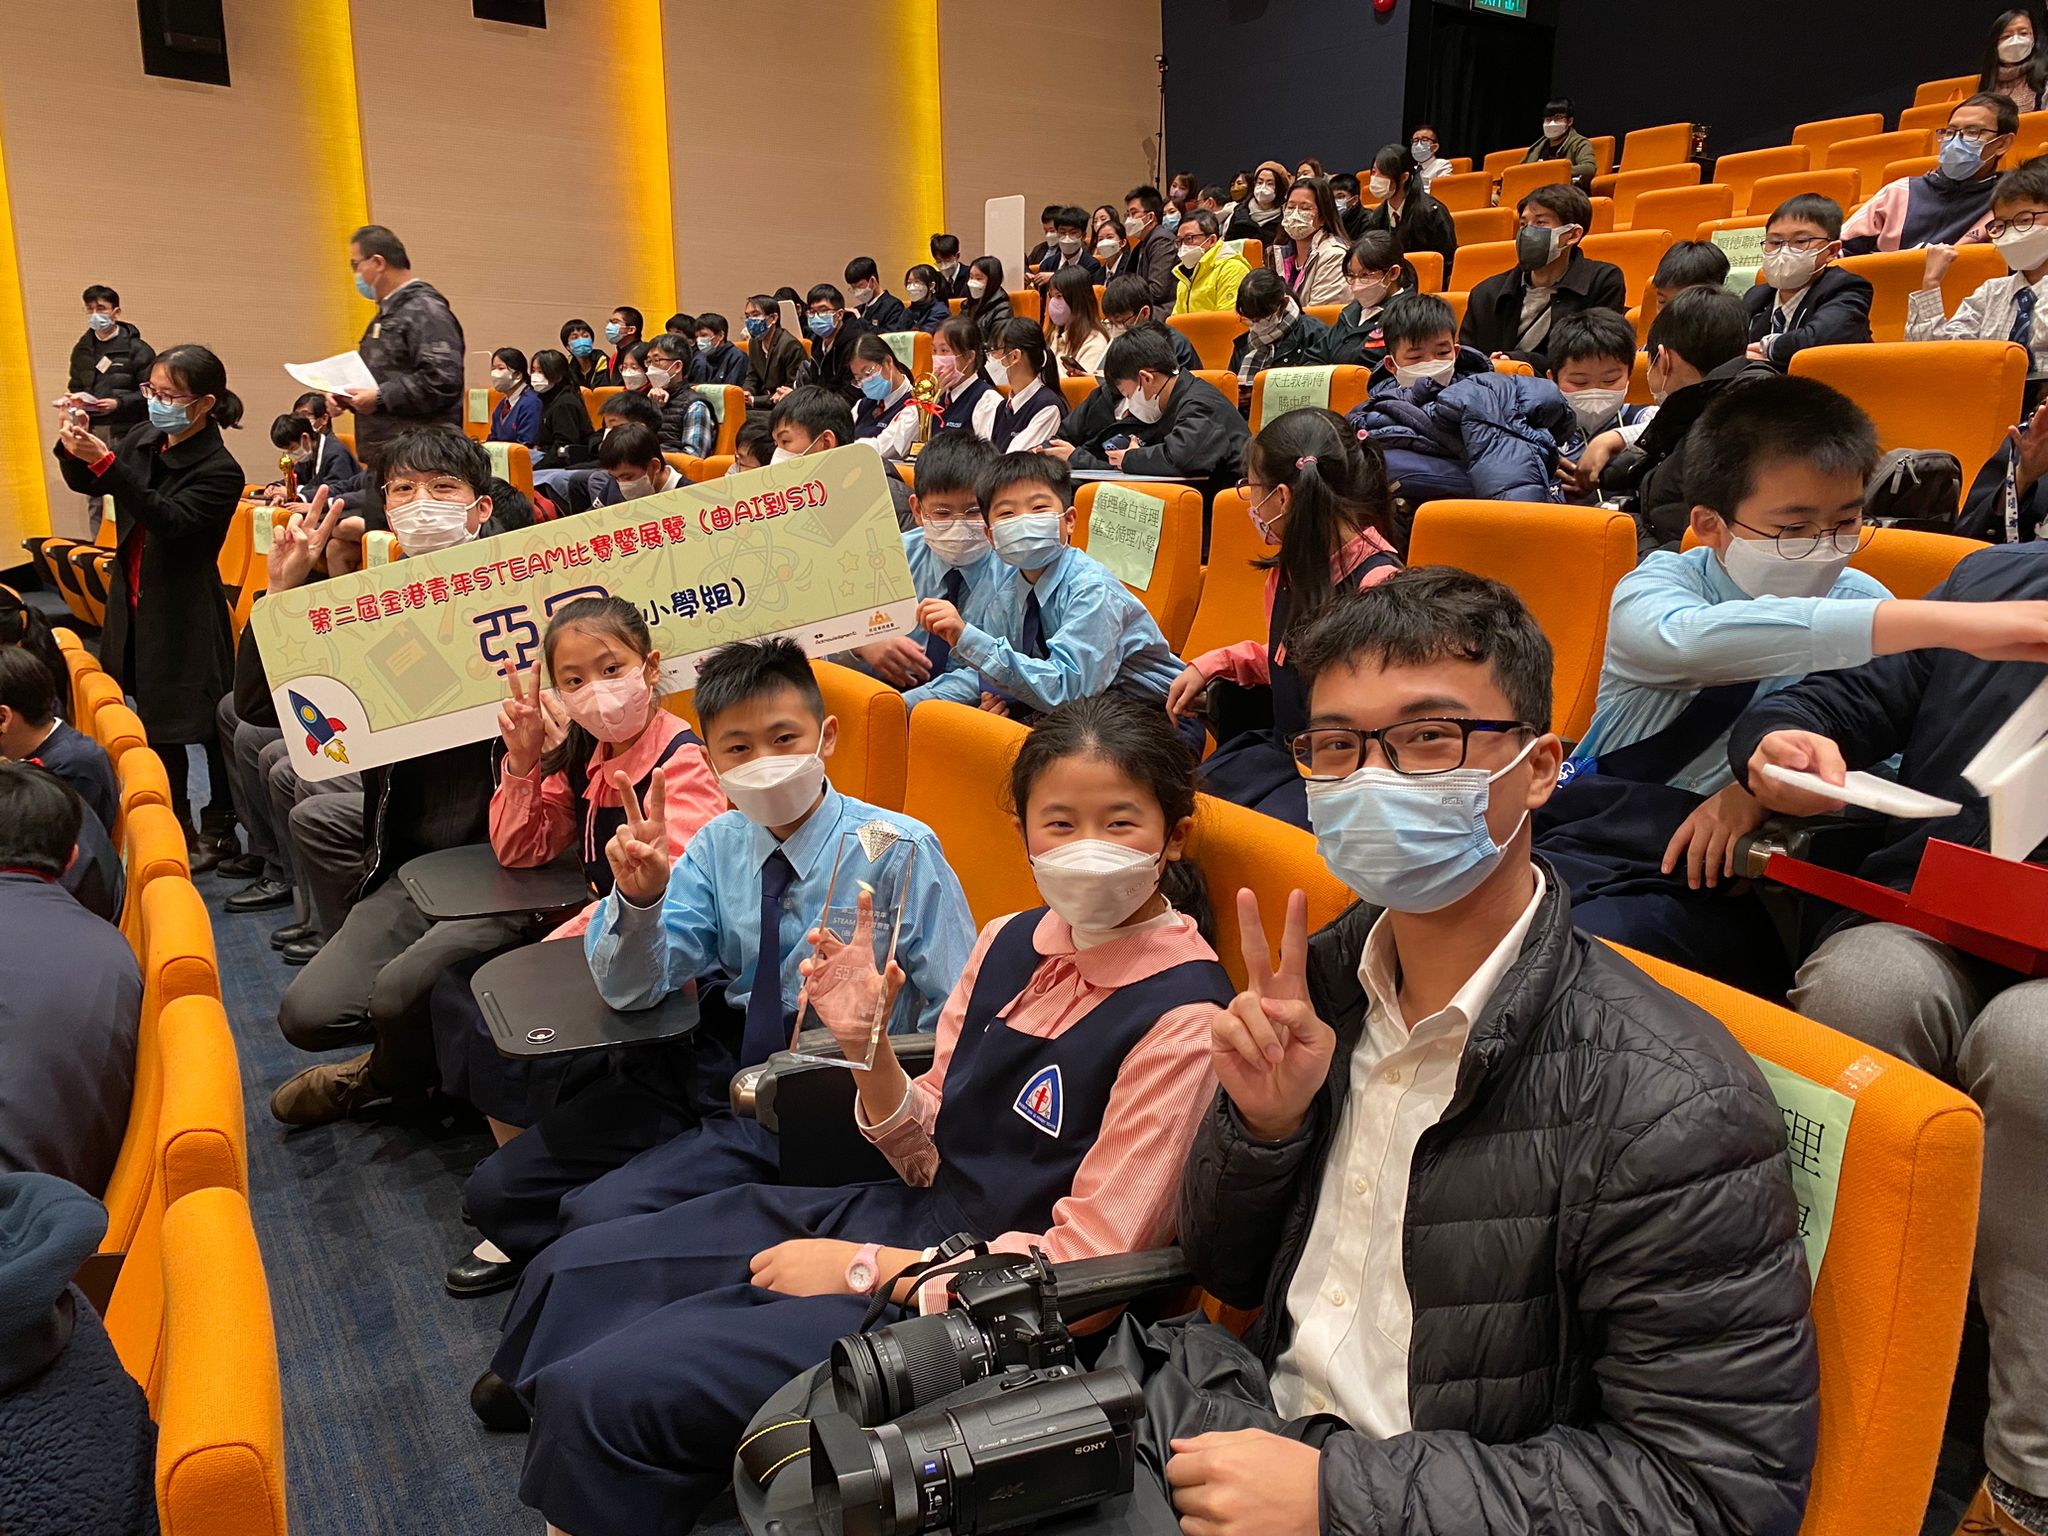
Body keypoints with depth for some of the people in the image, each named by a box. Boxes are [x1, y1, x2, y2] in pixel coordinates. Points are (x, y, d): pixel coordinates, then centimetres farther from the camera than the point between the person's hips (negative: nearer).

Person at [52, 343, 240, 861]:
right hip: (137, 606, 8)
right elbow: (87, 485, 13)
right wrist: (74, 450, -9)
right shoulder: (145, 440, 3)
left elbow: (169, 520, -29)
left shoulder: (219, 471, -17)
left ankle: (219, 828, 19)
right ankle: (177, 827, 30)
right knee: (155, 722, 16)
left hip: (187, 618, -8)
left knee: (210, 725, 3)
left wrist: (105, 462, -36)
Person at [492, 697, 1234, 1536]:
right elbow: (929, 1159, 6)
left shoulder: (1182, 1016, -20)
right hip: (904, 1212, 7)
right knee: (573, 1277, 8)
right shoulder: (1009, 942, 0)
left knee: (604, 1389, -13)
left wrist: (862, 1269, -15)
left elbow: (1084, 1261, -18)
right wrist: (869, 1047, -14)